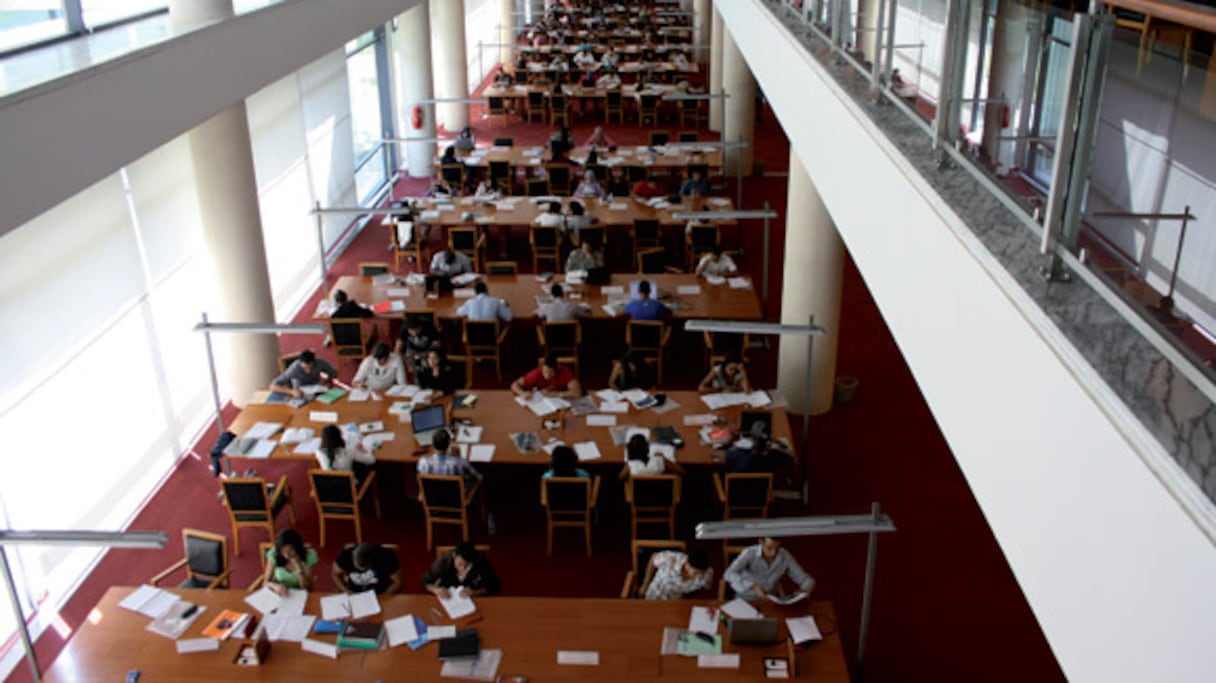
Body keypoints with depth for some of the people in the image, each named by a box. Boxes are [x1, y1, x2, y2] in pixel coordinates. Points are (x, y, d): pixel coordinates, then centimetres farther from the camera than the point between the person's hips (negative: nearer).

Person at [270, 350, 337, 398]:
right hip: (300, 394, -1)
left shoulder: (320, 363, -25)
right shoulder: (294, 368, -32)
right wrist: (292, 391, -49)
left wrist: (326, 380, -24)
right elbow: (273, 386, -36)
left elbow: (334, 373, -4)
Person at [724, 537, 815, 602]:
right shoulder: (750, 553, -19)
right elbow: (729, 574, -34)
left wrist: (802, 592, -27)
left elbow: (808, 581, -4)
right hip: (746, 599, -3)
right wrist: (753, 586, -45)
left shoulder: (785, 556, -10)